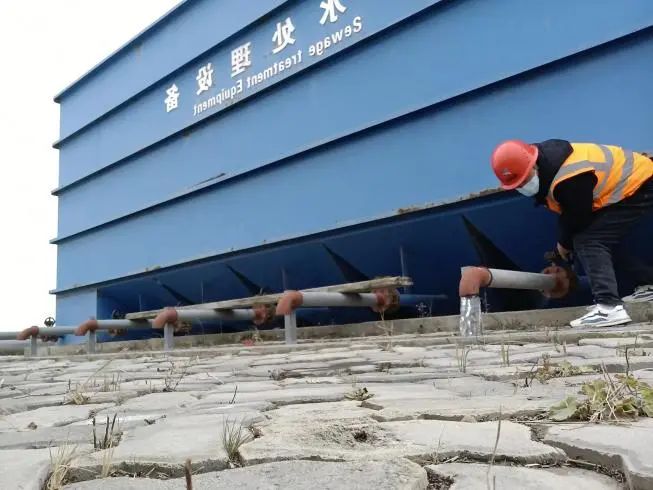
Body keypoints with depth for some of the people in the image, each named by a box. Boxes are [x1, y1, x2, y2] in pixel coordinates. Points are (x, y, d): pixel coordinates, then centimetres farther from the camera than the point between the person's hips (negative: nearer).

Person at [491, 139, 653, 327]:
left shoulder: (569, 179, -35)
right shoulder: (546, 162, -5)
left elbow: (578, 218, -19)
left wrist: (564, 243, -1)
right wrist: (566, 240, 10)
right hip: (629, 181, 10)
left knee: (587, 241, -18)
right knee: (598, 240, 17)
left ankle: (609, 306, -26)